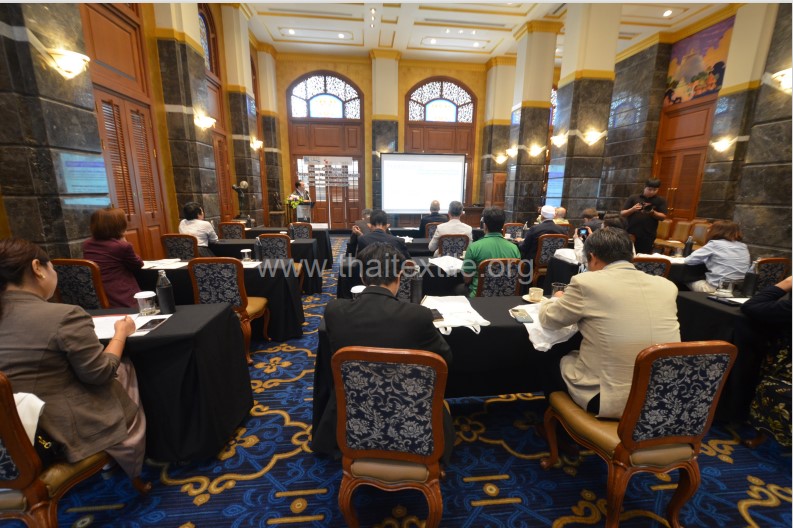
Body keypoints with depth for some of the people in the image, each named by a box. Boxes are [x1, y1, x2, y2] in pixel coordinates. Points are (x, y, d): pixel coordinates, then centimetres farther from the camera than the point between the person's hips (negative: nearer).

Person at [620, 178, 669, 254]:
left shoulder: (660, 200, 7)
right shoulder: (633, 198, 6)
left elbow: (663, 217, 2)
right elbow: (622, 214, 3)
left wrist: (652, 212, -16)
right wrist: (632, 209, -15)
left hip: (648, 235, 0)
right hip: (631, 233, 0)